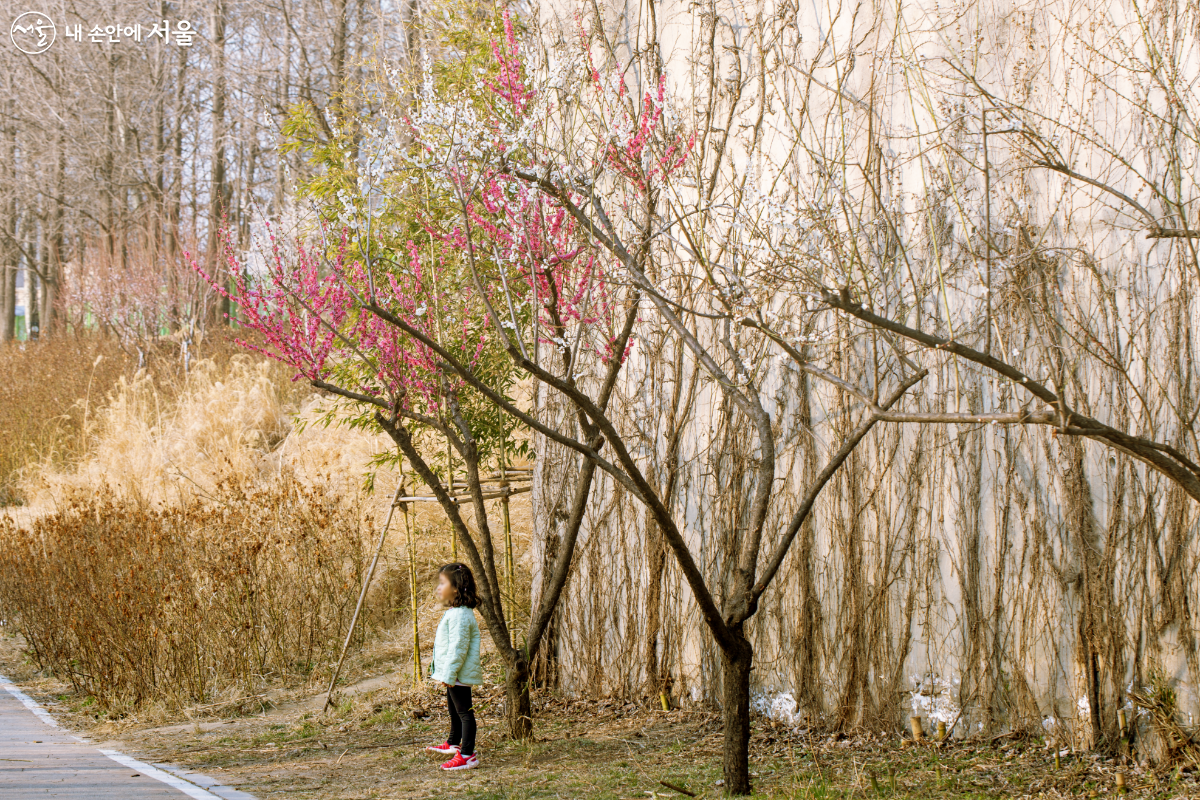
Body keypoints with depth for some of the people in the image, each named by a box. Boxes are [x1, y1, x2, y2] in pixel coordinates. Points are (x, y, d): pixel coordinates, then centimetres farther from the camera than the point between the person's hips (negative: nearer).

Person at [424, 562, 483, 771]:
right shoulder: (453, 612, 13)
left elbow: (458, 647, -26)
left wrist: (449, 674, -25)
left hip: (460, 674, -12)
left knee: (464, 712, -8)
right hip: (453, 674, 12)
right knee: (454, 709, 27)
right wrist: (445, 672, 28)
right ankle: (453, 744, 45)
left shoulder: (459, 615, -23)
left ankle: (467, 755, -7)